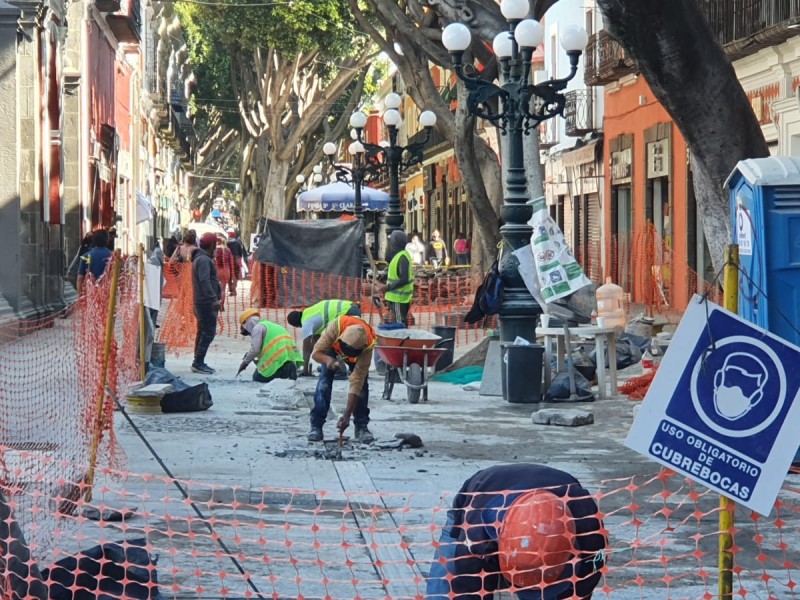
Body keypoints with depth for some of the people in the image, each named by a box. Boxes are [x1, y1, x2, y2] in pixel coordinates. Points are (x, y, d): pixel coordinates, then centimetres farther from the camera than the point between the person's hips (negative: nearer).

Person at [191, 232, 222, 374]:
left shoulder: (199, 259, 18)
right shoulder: (204, 260, -16)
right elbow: (204, 281, -25)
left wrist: (216, 296, 26)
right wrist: (214, 299, -29)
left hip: (201, 302, 11)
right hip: (207, 303, -11)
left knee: (203, 332, 14)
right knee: (208, 332, -9)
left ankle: (198, 363, 17)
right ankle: (199, 363, -10)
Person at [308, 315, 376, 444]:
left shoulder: (367, 347, -42)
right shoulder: (336, 326, -45)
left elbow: (356, 383, -39)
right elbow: (316, 352, -34)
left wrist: (347, 415, -43)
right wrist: (328, 360, -58)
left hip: (359, 351, 0)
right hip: (332, 347, 0)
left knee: (362, 384, -17)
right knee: (324, 382, -16)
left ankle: (362, 427, -3)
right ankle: (316, 427, -10)